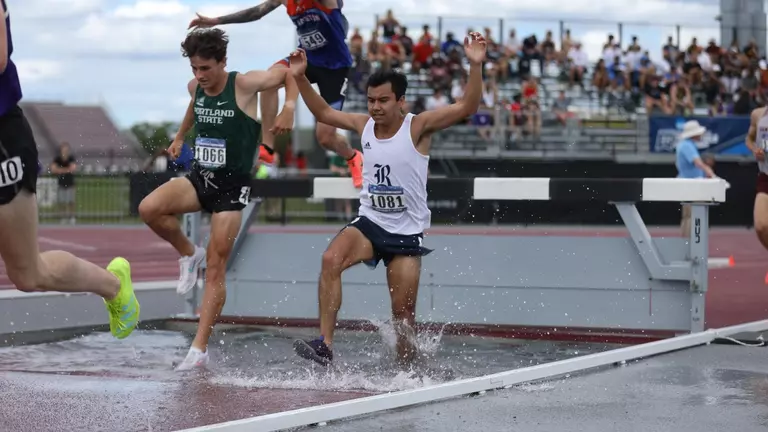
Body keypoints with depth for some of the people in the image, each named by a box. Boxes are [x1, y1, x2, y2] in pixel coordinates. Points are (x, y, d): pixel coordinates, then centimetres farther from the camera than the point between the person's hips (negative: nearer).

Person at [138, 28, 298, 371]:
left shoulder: (244, 85, -15)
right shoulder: (195, 87, 3)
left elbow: (290, 73, -5)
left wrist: (289, 108, -20)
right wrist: (180, 136, 34)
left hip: (232, 185, -5)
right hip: (199, 177, 5)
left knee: (216, 268, -7)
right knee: (149, 208, -23)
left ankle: (200, 349, -3)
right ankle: (188, 254, 5)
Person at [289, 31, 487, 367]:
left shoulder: (417, 127, -11)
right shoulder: (364, 125, 3)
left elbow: (466, 108, -21)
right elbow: (323, 113, 18)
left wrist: (475, 66, -34)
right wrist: (300, 78, 10)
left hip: (407, 232, -3)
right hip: (369, 222, 3)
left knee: (403, 314, 3)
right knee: (331, 259, -27)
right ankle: (324, 344, -30)